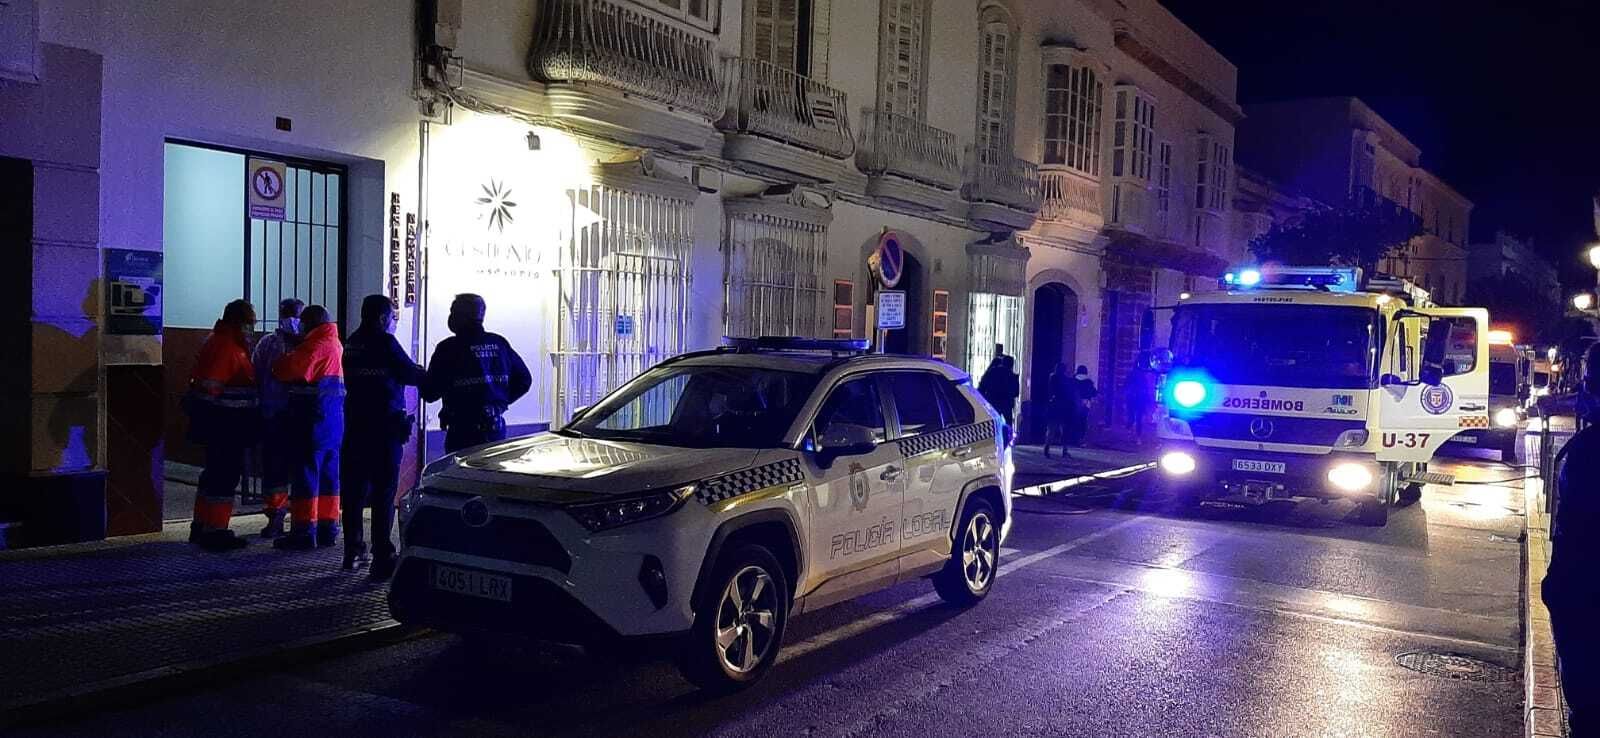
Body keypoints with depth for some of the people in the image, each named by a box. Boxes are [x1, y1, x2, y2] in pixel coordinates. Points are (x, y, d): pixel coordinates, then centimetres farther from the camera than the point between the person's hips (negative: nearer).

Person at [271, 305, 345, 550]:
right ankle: (328, 527, 18)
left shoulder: (317, 344, -13)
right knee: (328, 473, 12)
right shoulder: (335, 344, 16)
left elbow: (292, 369, -17)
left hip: (313, 418, -9)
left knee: (306, 473, -4)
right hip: (334, 417, 9)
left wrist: (279, 365, 3)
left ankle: (304, 530, -2)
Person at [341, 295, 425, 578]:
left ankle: (353, 552, 21)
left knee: (354, 490, 12)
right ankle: (382, 559, -6)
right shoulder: (384, 342, -10)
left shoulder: (352, 343, 12)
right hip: (384, 425, -7)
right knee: (384, 493, -5)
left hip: (355, 424, 7)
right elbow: (409, 373, -9)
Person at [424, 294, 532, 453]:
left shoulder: (448, 348, -8)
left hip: (463, 431, -5)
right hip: (496, 428, 5)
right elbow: (524, 380, 10)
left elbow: (429, 393, -7)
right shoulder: (499, 344, 6)